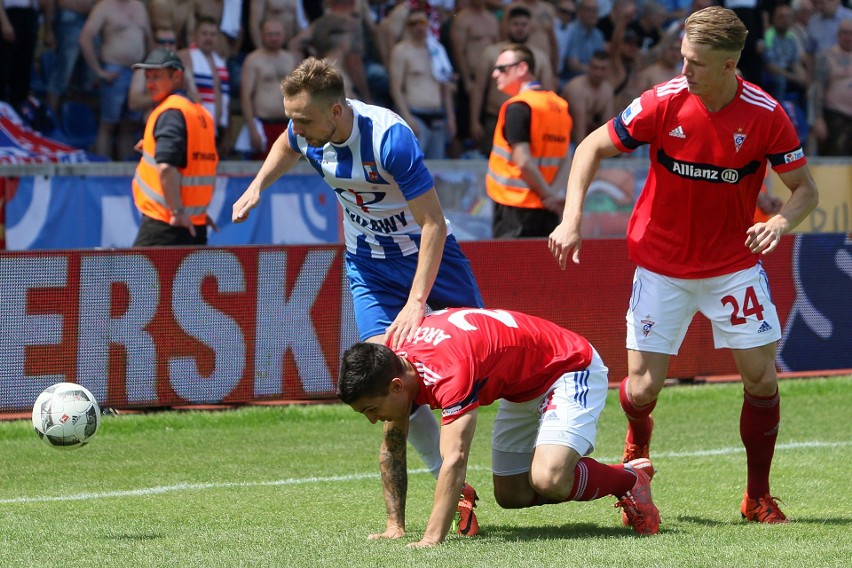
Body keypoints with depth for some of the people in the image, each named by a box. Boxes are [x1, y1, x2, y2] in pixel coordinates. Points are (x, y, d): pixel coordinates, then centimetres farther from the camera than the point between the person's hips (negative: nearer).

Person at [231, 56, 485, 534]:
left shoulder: (390, 137, -32)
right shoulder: (306, 131, -13)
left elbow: (433, 223, -28)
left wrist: (417, 303, -32)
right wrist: (258, 185, 2)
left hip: (427, 254, -4)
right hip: (368, 264, 4)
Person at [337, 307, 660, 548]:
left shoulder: (448, 369, -39)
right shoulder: (393, 362, -11)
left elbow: (455, 459, -47)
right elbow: (392, 449, 1)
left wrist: (431, 539, -52)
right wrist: (395, 526, -6)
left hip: (571, 371, -9)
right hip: (523, 387, 10)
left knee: (547, 480, -30)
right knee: (510, 496, 11)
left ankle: (628, 480, -1)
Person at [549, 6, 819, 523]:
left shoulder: (766, 116, -15)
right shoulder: (663, 103, -16)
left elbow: (806, 189, -6)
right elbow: (593, 147, -5)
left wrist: (781, 223, -28)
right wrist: (572, 220, -16)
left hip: (734, 263, 0)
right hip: (662, 263, 0)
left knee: (762, 379, -6)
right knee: (642, 391, -5)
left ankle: (758, 498, 12)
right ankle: (638, 444, 32)